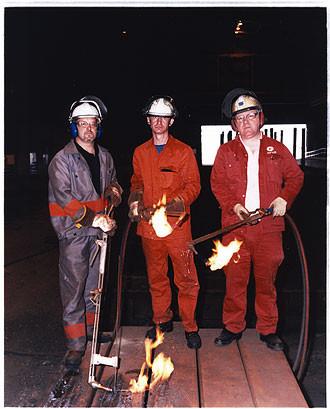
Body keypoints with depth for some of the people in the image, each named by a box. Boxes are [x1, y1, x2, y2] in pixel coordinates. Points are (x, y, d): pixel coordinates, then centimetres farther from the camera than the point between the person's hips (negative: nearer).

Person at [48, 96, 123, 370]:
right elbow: (64, 198, -17)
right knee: (74, 288, -2)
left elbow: (113, 186, 22)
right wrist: (95, 218, -26)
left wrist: (114, 194, -3)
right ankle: (75, 345, 7)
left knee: (94, 283, 16)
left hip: (99, 230, 6)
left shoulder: (105, 157, 10)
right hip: (74, 232, -6)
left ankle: (90, 329, 33)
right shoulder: (62, 160, -9)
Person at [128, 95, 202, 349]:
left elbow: (193, 185, -2)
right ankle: (162, 320, 30)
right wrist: (136, 200, 1)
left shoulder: (184, 151, 0)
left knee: (186, 278, -2)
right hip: (149, 224, 4)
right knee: (156, 276, 14)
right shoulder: (140, 153, 12)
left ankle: (190, 326, 13)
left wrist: (175, 204, -16)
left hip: (177, 224, -4)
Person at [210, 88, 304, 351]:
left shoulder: (277, 149, 11)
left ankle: (268, 329, 21)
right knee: (235, 279, 4)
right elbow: (217, 183, 5)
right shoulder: (226, 151, 10)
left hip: (269, 226, 0)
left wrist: (284, 198, -5)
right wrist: (234, 205, -10)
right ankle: (233, 327, 19)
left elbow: (296, 176, 13)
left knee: (266, 279, 7)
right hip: (235, 226, 0)